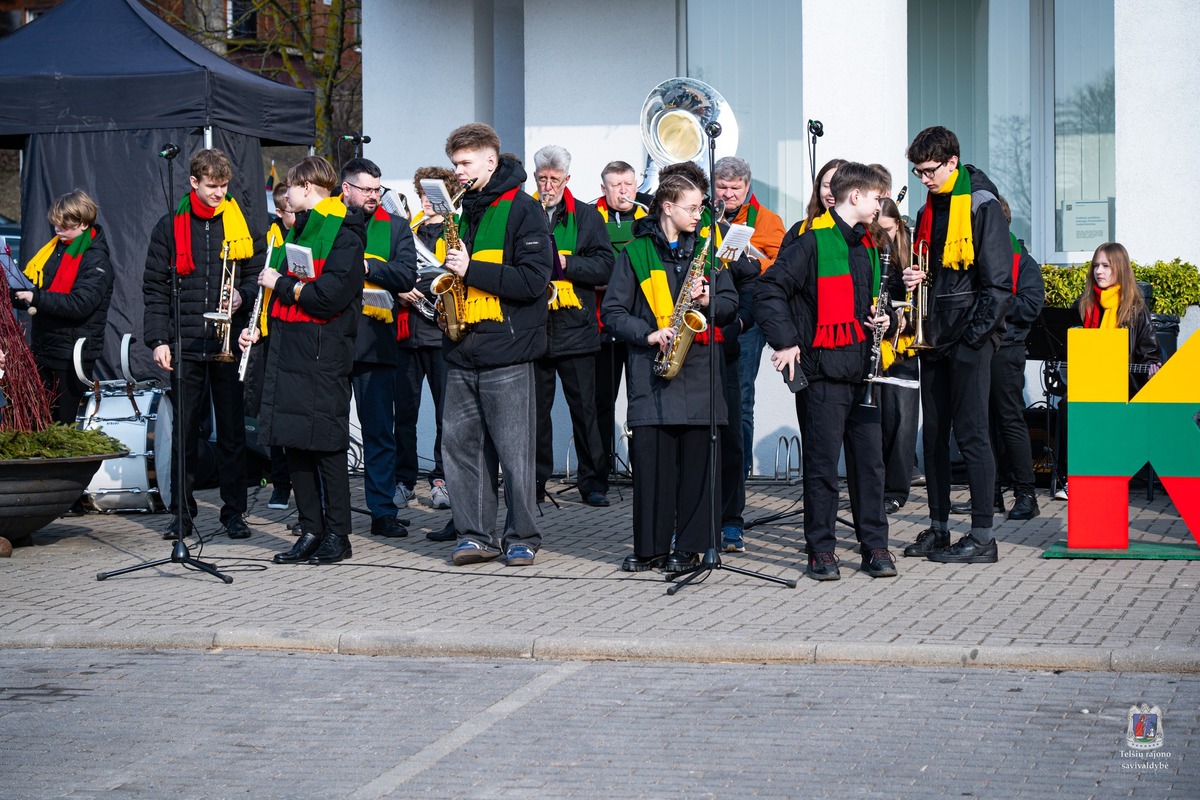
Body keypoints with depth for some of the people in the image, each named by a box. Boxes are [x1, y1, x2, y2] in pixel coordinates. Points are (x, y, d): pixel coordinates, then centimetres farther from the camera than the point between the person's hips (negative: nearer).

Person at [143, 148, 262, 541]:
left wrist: (244, 295, -10)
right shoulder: (170, 227, 5)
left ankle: (234, 512, 10)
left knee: (232, 430, 3)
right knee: (185, 431, 3)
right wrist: (158, 338, -4)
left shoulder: (241, 223, 7)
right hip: (186, 344, 0)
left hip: (229, 344, 0)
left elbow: (257, 272, 12)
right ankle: (182, 512, 11)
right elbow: (154, 287, 4)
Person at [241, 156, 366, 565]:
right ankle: (311, 532, 12)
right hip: (288, 351, 9)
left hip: (323, 354, -9)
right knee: (295, 444, 7)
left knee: (325, 445, -5)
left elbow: (331, 294, -20)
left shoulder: (343, 233, -9)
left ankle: (337, 535, 2)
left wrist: (282, 284, -11)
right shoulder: (298, 230, 20)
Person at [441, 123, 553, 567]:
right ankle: (475, 535, 11)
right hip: (463, 350, 7)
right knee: (459, 443, 5)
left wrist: (471, 269, -17)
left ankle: (522, 536, 7)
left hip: (506, 351, -7)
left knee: (514, 450, -2)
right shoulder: (466, 209, 17)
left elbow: (533, 280, -15)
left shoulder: (522, 209, -6)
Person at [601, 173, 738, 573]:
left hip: (699, 364, 2)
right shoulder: (636, 252, 6)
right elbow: (613, 312, 4)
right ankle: (651, 546, 7)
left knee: (698, 459, -2)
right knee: (650, 458, -3)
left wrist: (709, 300, -6)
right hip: (651, 367, -2)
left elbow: (730, 304, 15)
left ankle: (689, 547, 6)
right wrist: (649, 334, -11)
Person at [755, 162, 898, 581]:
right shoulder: (813, 241, -9)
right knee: (822, 463, -1)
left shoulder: (867, 246, 17)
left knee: (869, 460, 8)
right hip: (824, 370, -7)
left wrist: (883, 318, 8)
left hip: (863, 371, 7)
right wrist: (785, 341, -19)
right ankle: (821, 550, 6)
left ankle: (875, 546, 15)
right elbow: (770, 289, -13)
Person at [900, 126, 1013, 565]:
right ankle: (938, 528, 17)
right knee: (933, 433, 10)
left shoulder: (982, 206, -9)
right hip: (936, 338, 8)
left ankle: (982, 537, -5)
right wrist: (914, 279, 1)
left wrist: (974, 335, -17)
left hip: (970, 338, -8)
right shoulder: (929, 210, 15)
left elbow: (999, 282, -13)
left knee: (971, 433, -8)